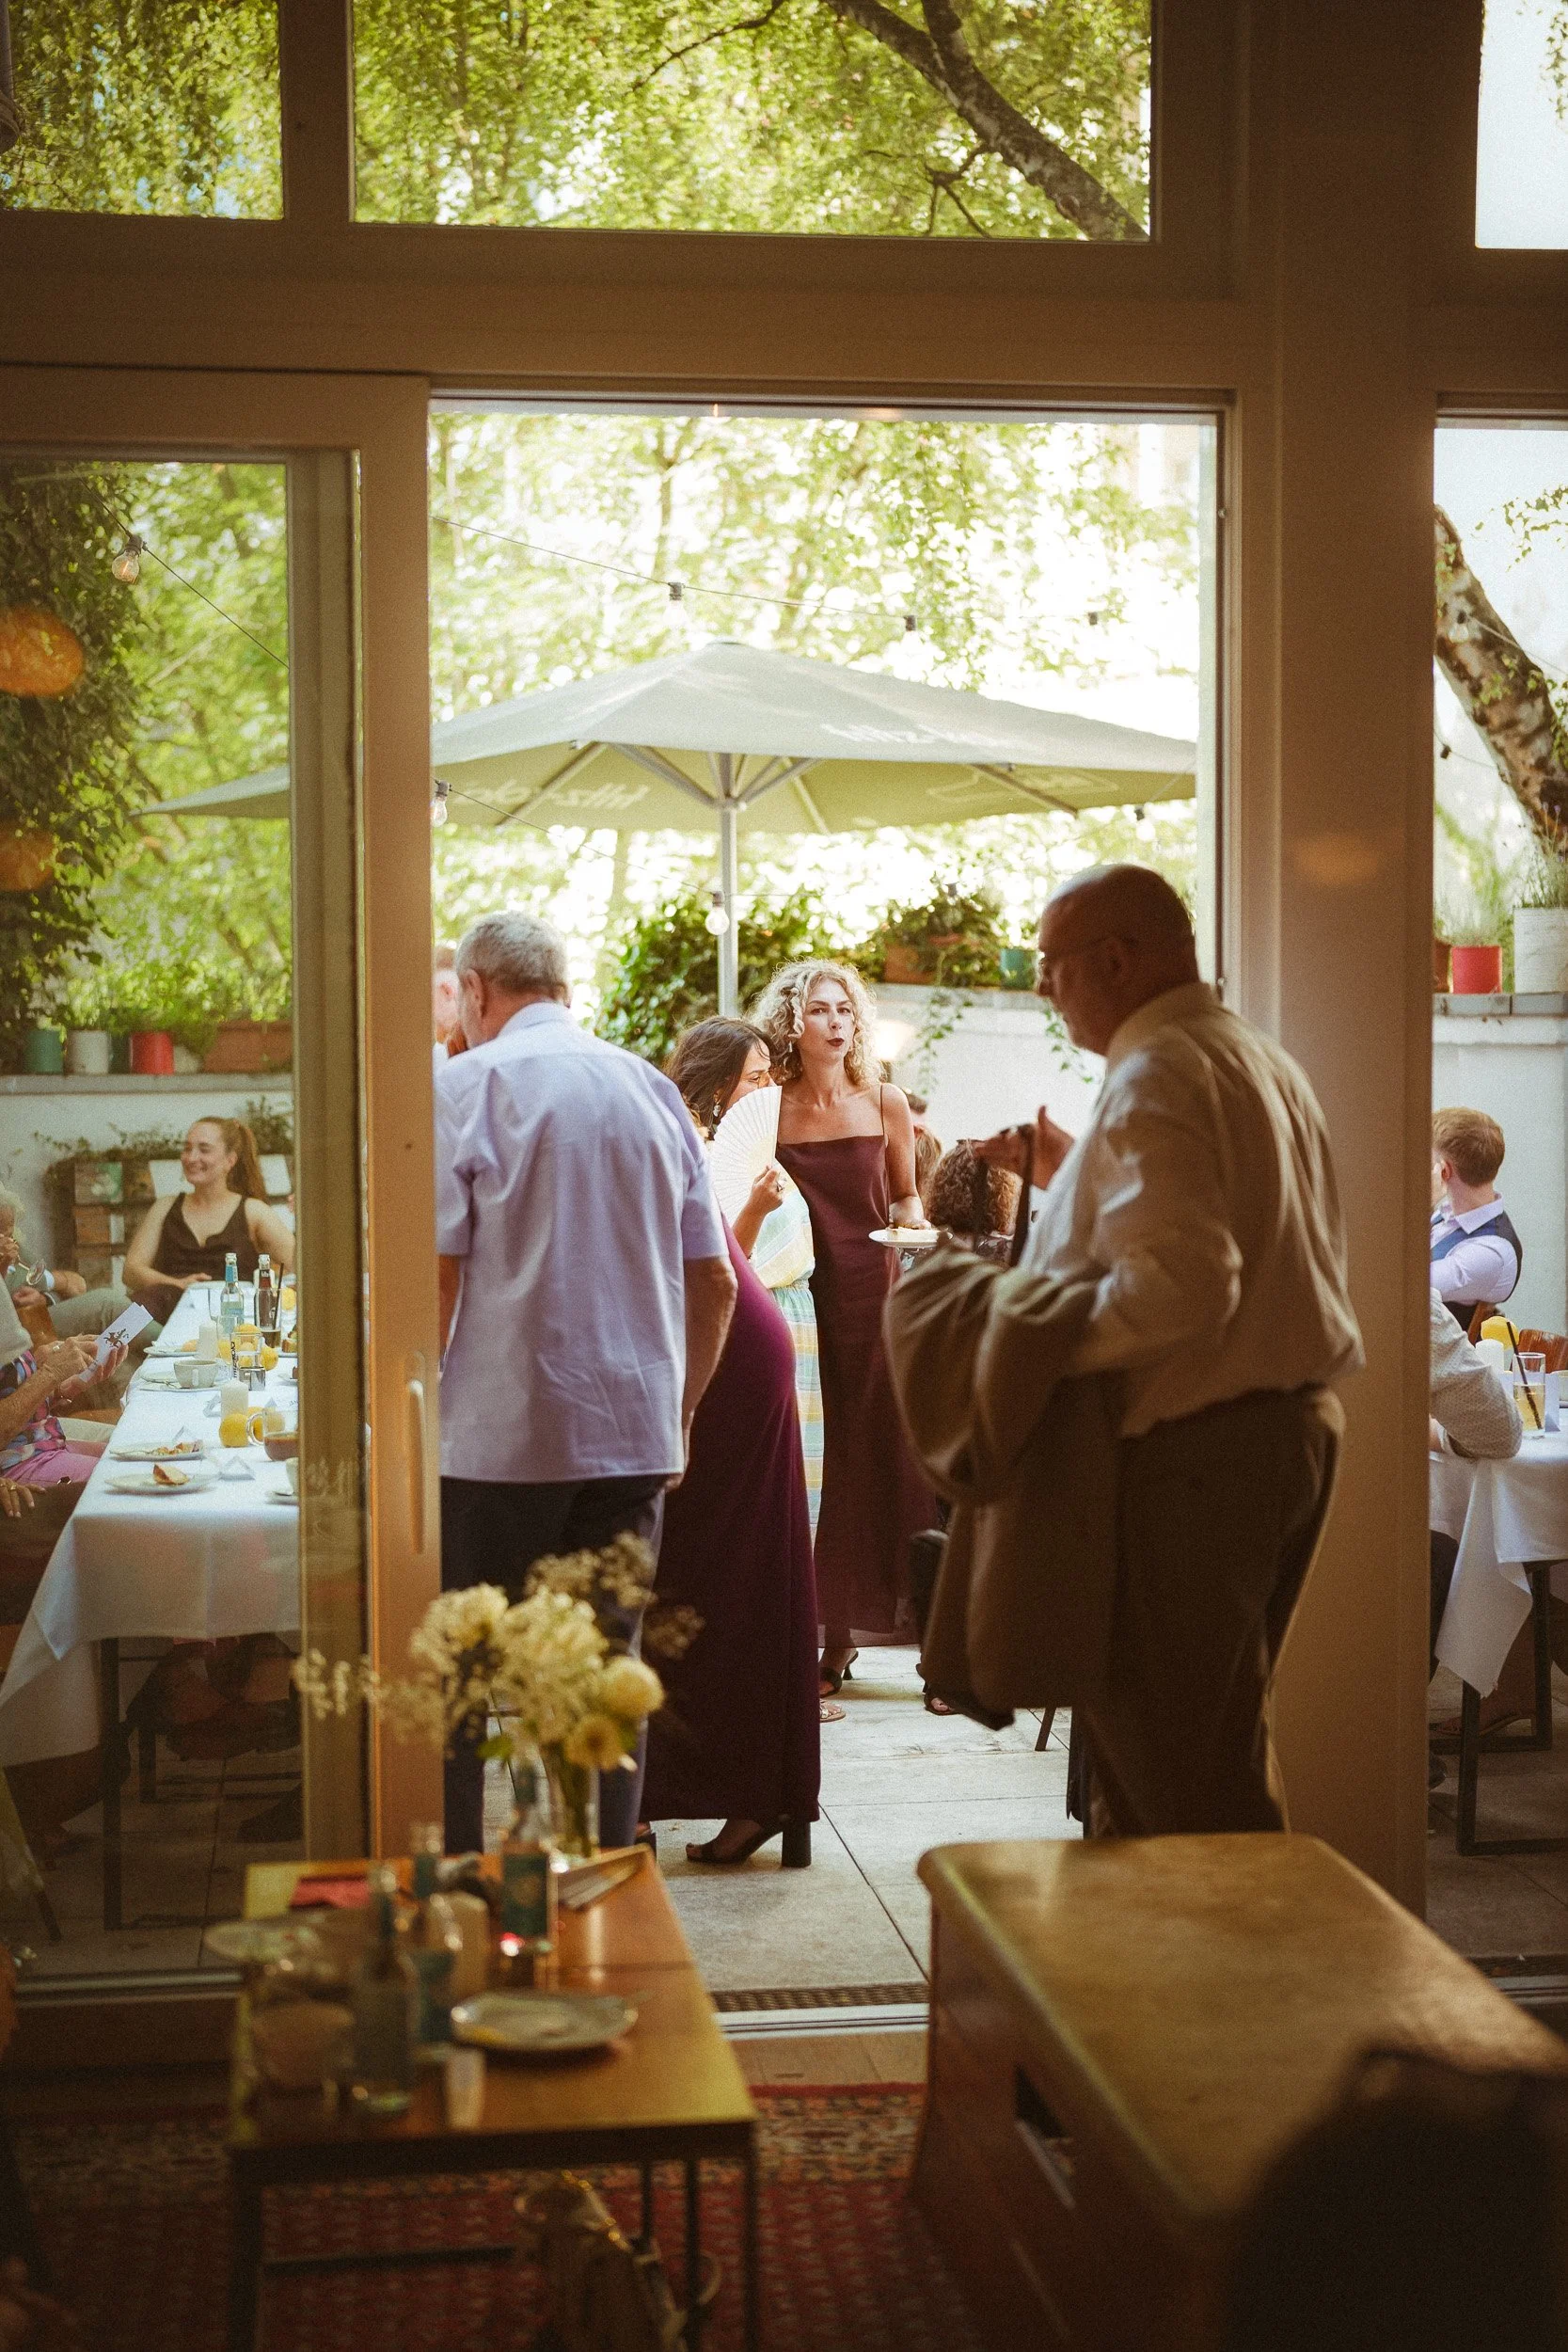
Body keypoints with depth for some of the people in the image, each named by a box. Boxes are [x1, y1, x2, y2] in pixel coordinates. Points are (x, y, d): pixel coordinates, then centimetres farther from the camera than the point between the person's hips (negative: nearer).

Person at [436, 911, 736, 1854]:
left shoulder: (467, 1085, -4)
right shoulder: (652, 1088, 10)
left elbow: (433, 1274, -10)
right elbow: (714, 1284, 11)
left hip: (500, 1432, -4)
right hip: (635, 1429, 5)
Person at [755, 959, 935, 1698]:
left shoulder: (884, 1104, 5)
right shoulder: (770, 1111, 1)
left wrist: (916, 1225, -2)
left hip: (876, 1297, 1)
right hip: (802, 1299, -1)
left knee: (882, 1462, 0)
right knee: (812, 1466, 0)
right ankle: (826, 1639, 7)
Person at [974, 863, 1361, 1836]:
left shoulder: (1154, 1079, -16)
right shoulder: (1263, 1060, 16)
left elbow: (1179, 1286, -28)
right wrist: (1074, 1176, 23)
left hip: (1195, 1451, -10)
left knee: (1175, 1765, -3)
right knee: (1228, 1731, 19)